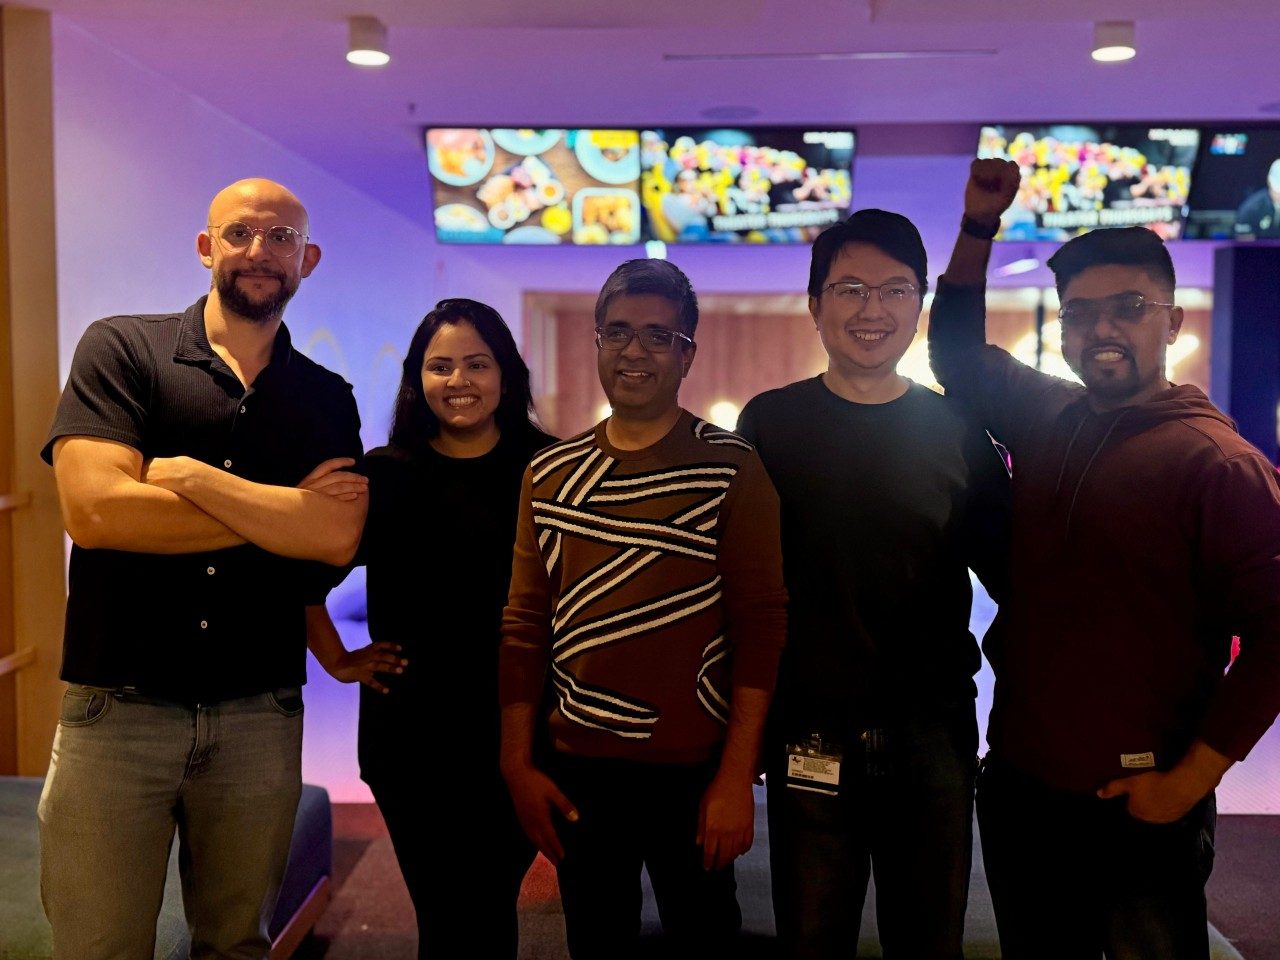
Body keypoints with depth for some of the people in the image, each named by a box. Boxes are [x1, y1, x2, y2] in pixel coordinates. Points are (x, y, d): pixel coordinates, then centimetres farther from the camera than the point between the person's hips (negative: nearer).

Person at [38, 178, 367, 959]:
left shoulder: (327, 399, 6)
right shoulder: (120, 349, -1)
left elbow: (337, 536, -10)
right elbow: (94, 509, -16)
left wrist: (189, 475, -14)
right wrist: (282, 512, -10)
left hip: (261, 717, 3)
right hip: (117, 709, -2)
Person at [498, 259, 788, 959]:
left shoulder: (730, 468, -6)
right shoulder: (550, 473, 5)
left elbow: (760, 625, -9)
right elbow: (524, 624, 7)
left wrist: (737, 776, -13)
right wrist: (517, 764, 4)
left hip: (694, 770, -3)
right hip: (576, 769, 3)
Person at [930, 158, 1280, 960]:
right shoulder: (1044, 416, 3)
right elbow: (957, 351, 17)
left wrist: (1193, 776, -14)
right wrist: (980, 224, 7)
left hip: (1139, 807, -5)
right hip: (1018, 790, 5)